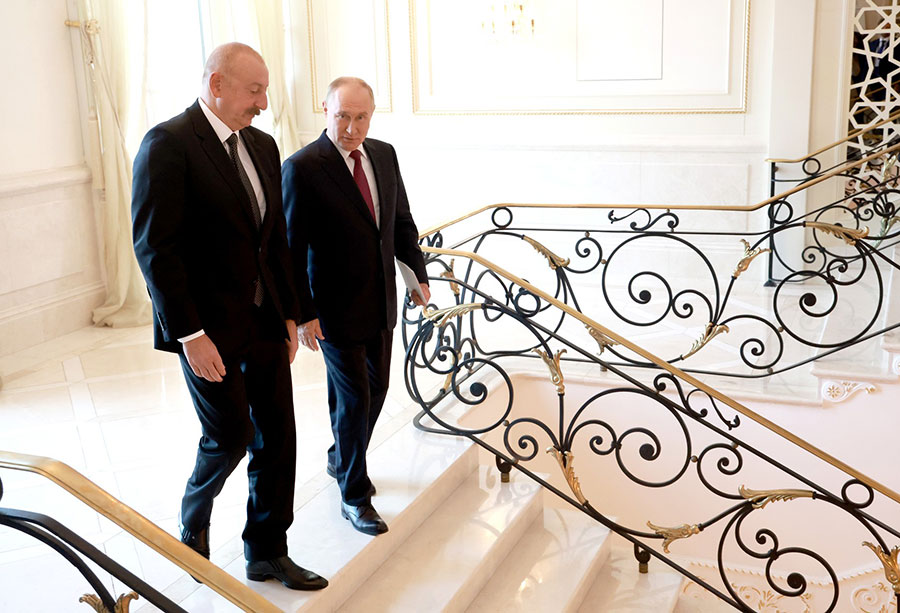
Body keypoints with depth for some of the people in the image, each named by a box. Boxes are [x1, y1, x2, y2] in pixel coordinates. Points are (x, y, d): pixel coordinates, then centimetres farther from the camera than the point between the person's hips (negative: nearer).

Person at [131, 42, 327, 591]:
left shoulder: (262, 146, 10)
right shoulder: (168, 144, -14)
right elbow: (155, 247, -18)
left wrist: (289, 314, 12)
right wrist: (190, 334, -20)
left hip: (264, 319, 7)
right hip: (209, 327, -7)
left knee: (276, 435, 10)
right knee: (230, 437, 3)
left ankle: (268, 551, 26)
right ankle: (194, 521, 34)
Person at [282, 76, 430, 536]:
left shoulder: (384, 155, 3)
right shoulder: (302, 168, -16)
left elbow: (401, 221, 14)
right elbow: (292, 248, -15)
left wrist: (419, 274, 11)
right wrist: (303, 314, -17)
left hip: (381, 303, 7)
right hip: (336, 309, -6)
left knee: (376, 388, 17)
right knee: (354, 399, -1)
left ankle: (341, 458, 42)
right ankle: (354, 495, 17)